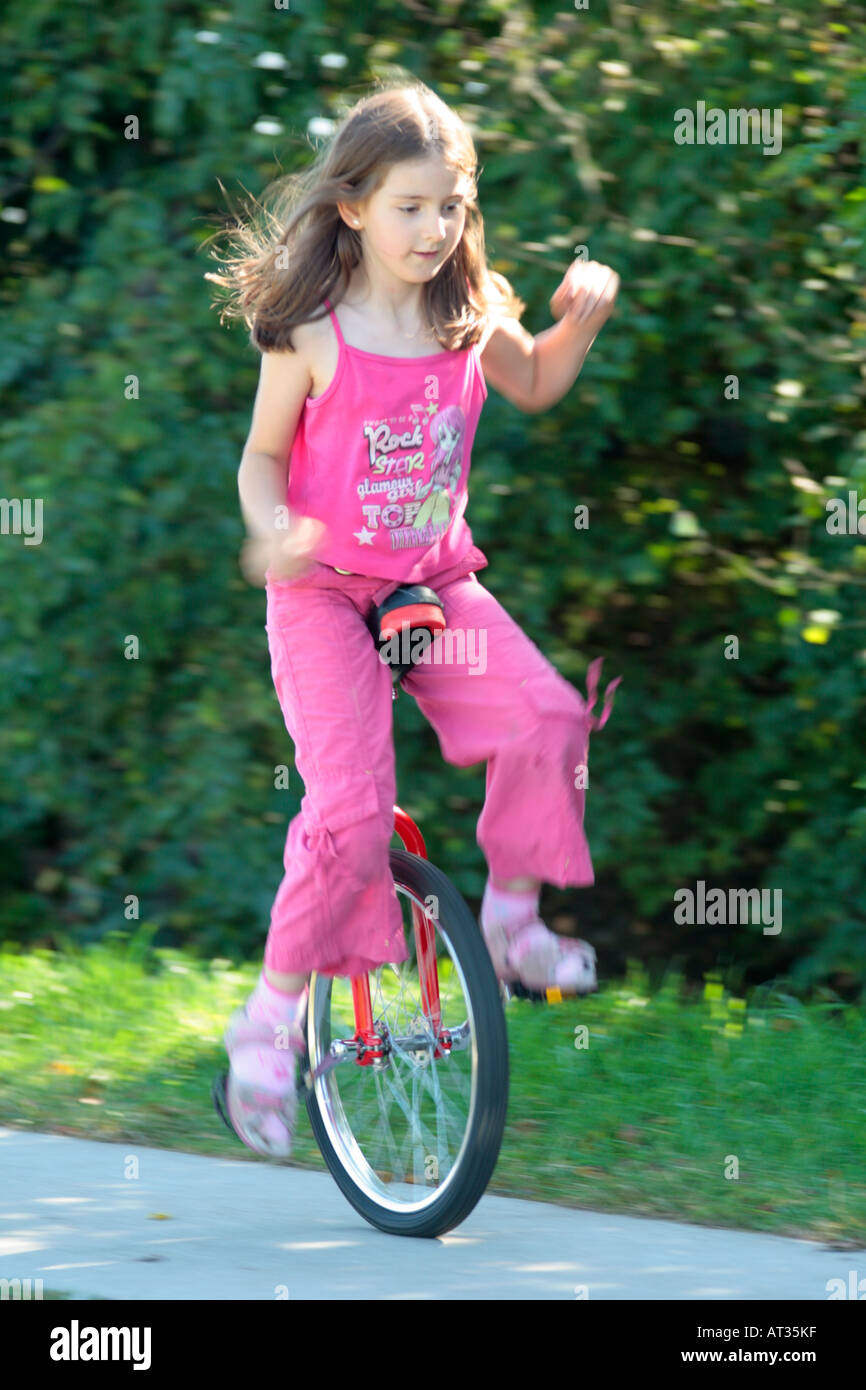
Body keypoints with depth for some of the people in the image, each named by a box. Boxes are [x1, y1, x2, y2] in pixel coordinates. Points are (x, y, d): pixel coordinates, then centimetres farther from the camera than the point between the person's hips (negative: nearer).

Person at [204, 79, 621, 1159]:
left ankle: (510, 915, 1)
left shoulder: (471, 314, 2)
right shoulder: (308, 334, -10)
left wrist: (581, 320, 3)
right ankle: (271, 1016, -3)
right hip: (326, 589, -4)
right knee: (350, 809, -19)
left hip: (435, 582, 5)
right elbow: (262, 456, 0)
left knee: (548, 717, -21)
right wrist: (275, 529, -20)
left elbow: (534, 386, 22)